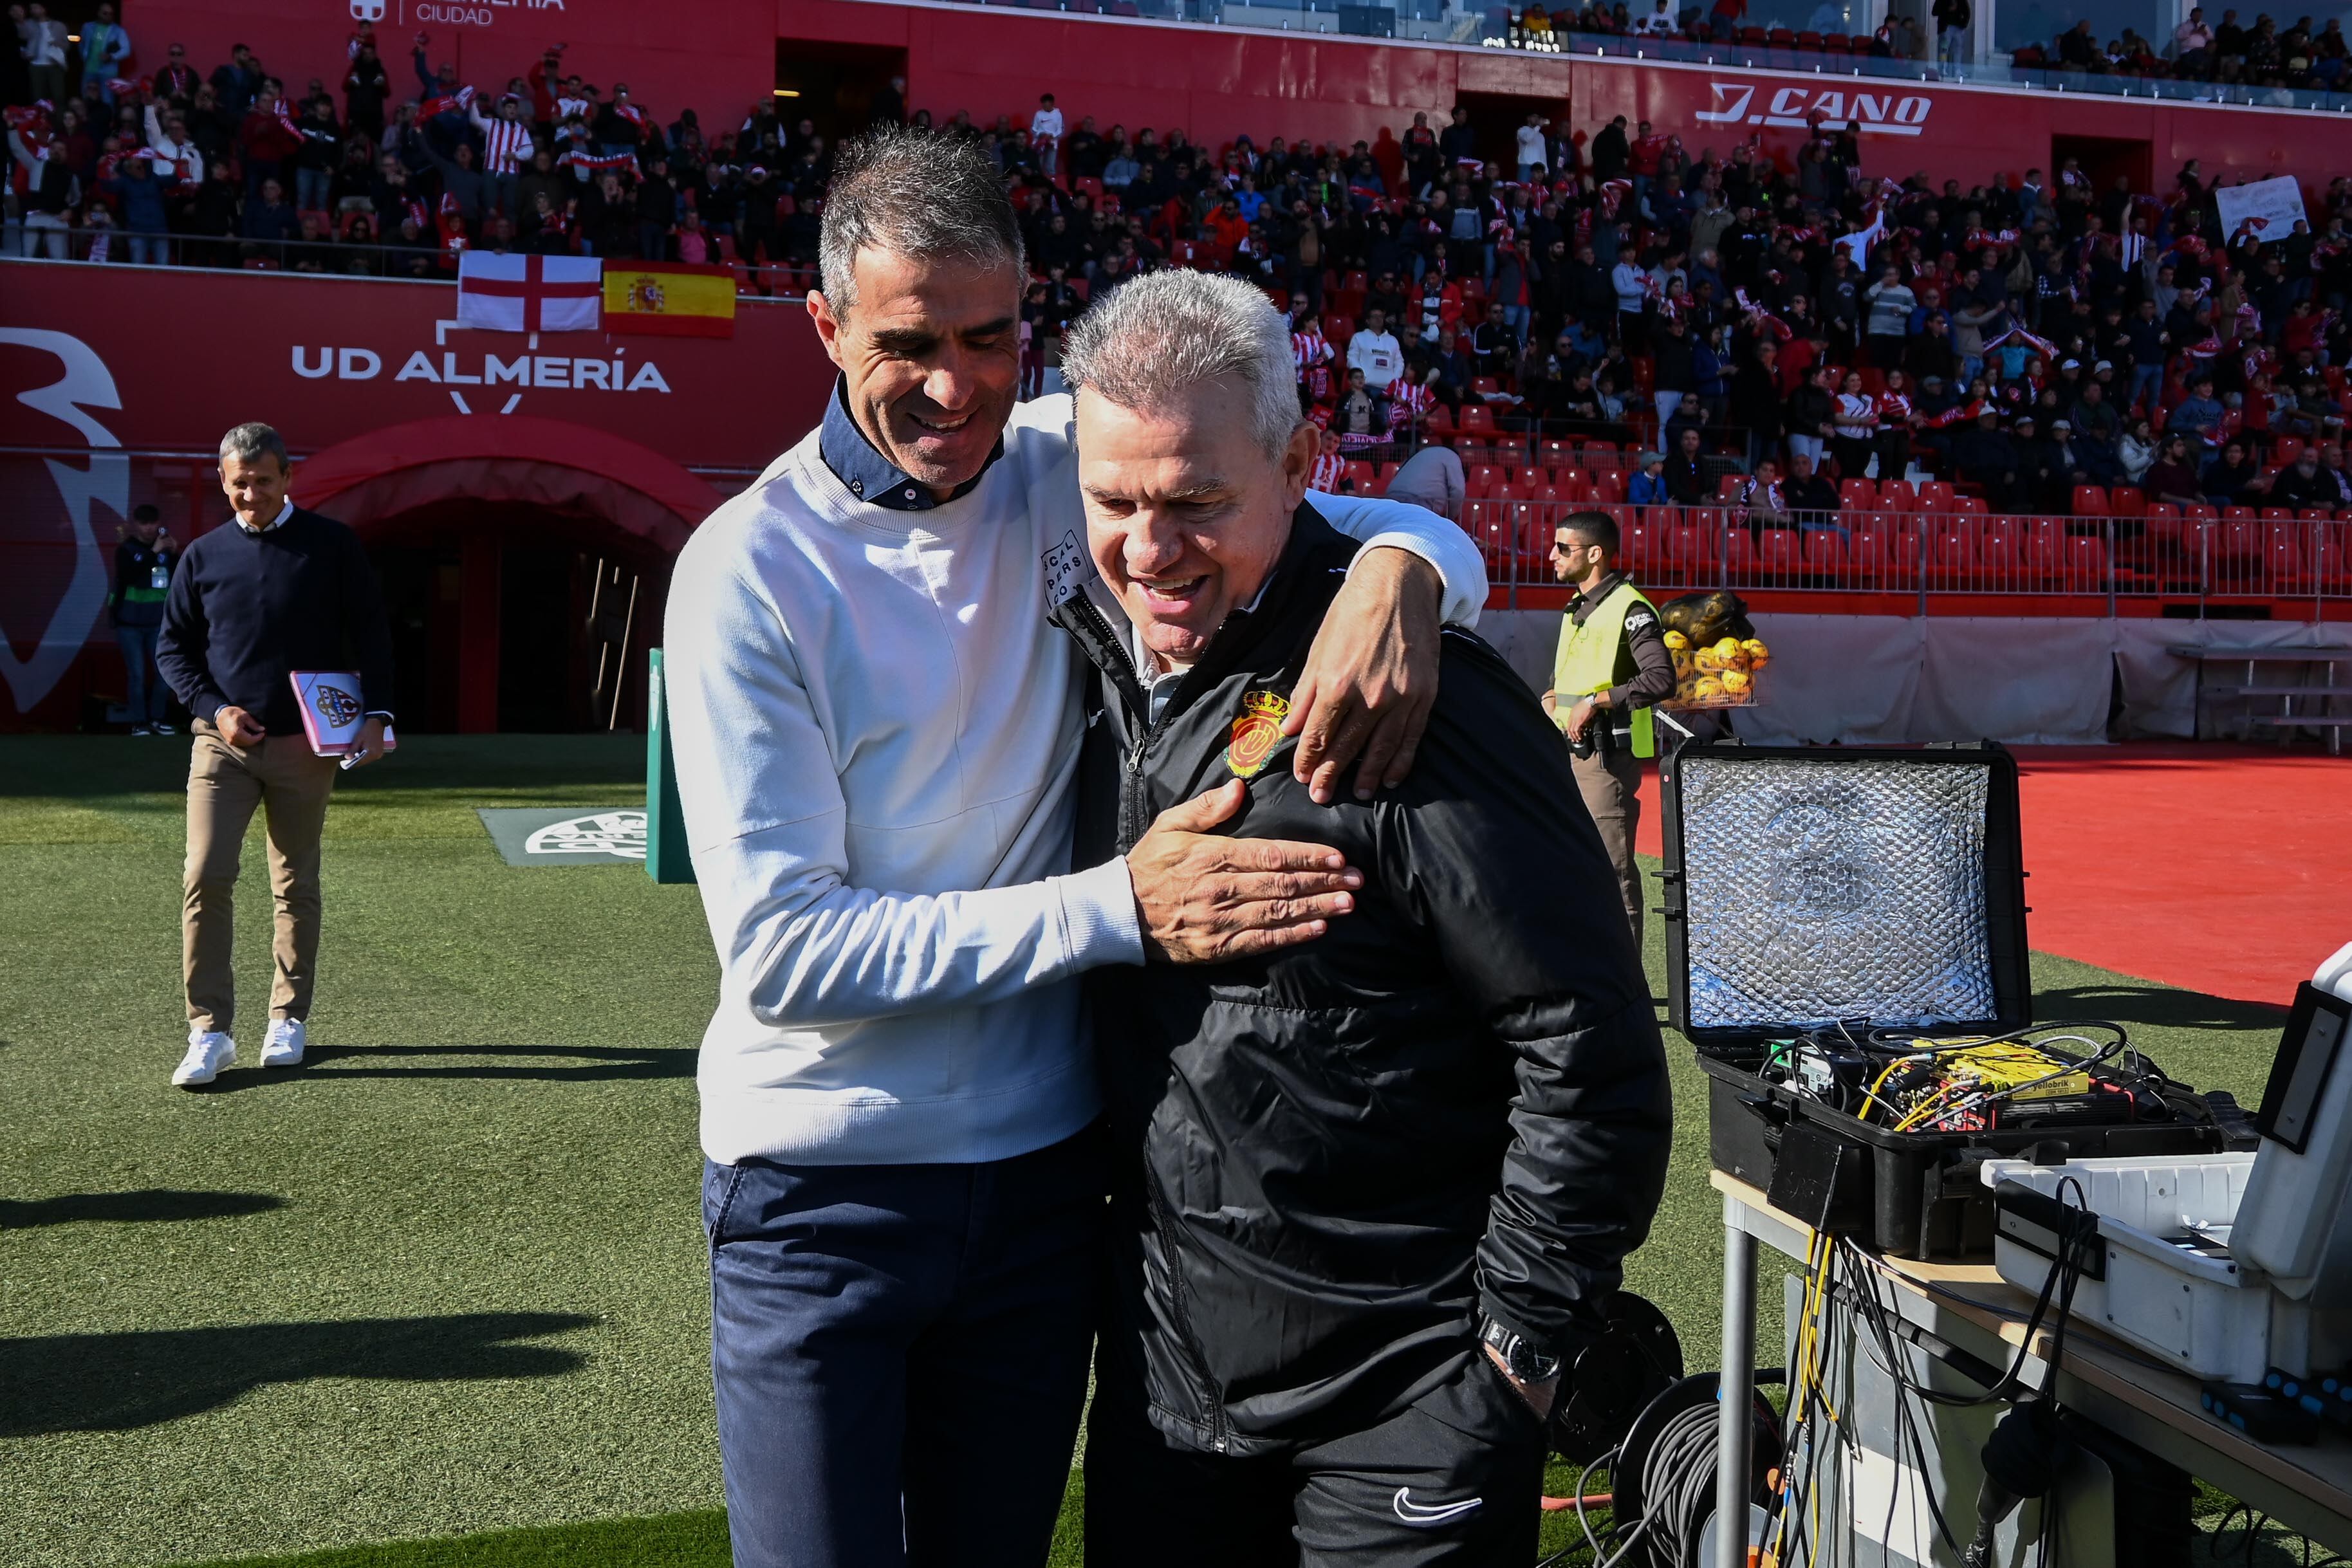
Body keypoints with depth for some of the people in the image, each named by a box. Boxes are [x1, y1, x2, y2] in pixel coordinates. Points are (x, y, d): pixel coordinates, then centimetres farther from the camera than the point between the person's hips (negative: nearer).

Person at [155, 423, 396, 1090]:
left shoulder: (332, 546, 1)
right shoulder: (204, 555, 6)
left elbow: (371, 634, 2)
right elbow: (172, 647, 11)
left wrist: (375, 715, -10)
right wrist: (215, 710, -5)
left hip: (305, 747, -1)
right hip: (222, 744, 1)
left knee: (296, 886, 8)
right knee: (205, 879, -10)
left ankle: (289, 1021, 19)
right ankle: (210, 1031, -5)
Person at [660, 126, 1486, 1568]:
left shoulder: (1066, 470, -2)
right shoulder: (749, 570, -13)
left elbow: (1422, 533, 1)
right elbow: (782, 949, -18)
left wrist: (1400, 574, -24)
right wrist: (1118, 907, -23)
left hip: (1042, 1175, 4)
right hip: (821, 1197, -3)